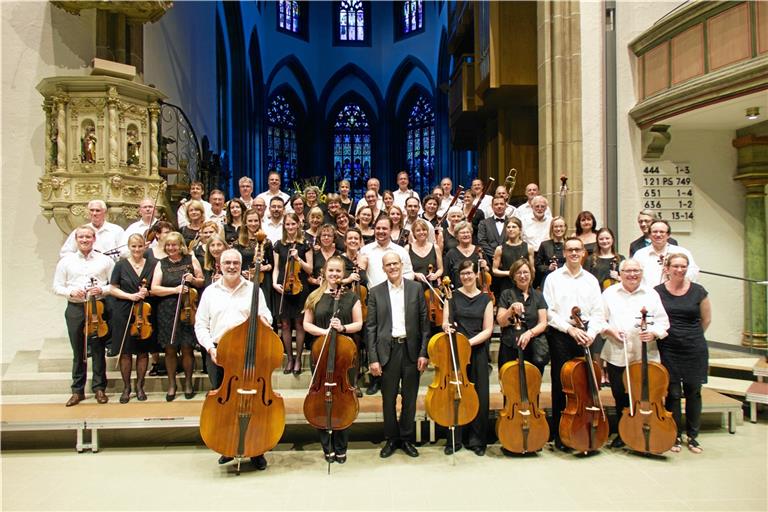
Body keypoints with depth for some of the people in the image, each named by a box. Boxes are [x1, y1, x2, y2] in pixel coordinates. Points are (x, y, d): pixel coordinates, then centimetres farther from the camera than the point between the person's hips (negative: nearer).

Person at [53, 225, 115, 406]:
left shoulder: (105, 260, 4)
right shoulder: (66, 261, 7)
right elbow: (57, 287, 8)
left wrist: (102, 290, -13)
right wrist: (70, 292, -10)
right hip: (75, 309, 1)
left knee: (98, 350, 2)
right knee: (78, 352, 8)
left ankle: (99, 388, 14)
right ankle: (77, 390, 17)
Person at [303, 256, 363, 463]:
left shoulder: (351, 297, 5)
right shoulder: (315, 297, 6)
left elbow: (358, 324, 4)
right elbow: (307, 324, 5)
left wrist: (343, 328, -16)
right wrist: (325, 331, -12)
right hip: (321, 353, 1)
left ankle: (341, 448, 17)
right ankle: (327, 447, 19)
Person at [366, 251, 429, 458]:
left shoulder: (416, 288, 3)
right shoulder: (375, 292, 2)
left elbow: (424, 322, 3)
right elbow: (371, 327, 0)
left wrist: (424, 353, -3)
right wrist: (373, 358, -6)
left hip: (411, 349, 1)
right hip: (387, 350, 0)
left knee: (410, 398, 10)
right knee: (388, 399, 8)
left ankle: (406, 439, 26)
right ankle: (391, 439, 25)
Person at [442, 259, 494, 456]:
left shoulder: (485, 299, 6)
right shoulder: (453, 296, 5)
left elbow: (487, 330, 1)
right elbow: (445, 323, 2)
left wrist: (470, 342, -13)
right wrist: (446, 327, -21)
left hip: (477, 352, 1)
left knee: (480, 397, 1)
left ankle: (477, 440, 17)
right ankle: (454, 440, 14)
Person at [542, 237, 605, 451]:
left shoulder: (591, 280, 11)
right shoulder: (553, 278, 3)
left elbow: (597, 312, 6)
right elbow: (549, 311, -4)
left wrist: (591, 333, -10)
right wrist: (570, 328, -12)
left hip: (584, 335, 3)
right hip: (560, 335, -2)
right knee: (560, 384, 1)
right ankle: (560, 434, 11)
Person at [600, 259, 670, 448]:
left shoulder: (652, 294, 7)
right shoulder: (609, 293, 7)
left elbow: (663, 322, 5)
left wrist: (653, 333, -13)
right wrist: (610, 330, -10)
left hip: (645, 356, 0)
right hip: (617, 356, 1)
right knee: (620, 396, 9)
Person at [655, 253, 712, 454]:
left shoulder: (698, 291, -1)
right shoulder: (658, 292, -2)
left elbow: (706, 319, 11)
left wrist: (692, 336, 14)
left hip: (694, 350, 1)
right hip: (668, 350, -1)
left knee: (693, 392, 8)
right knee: (673, 393, 3)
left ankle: (692, 436, 23)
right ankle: (675, 436, 18)